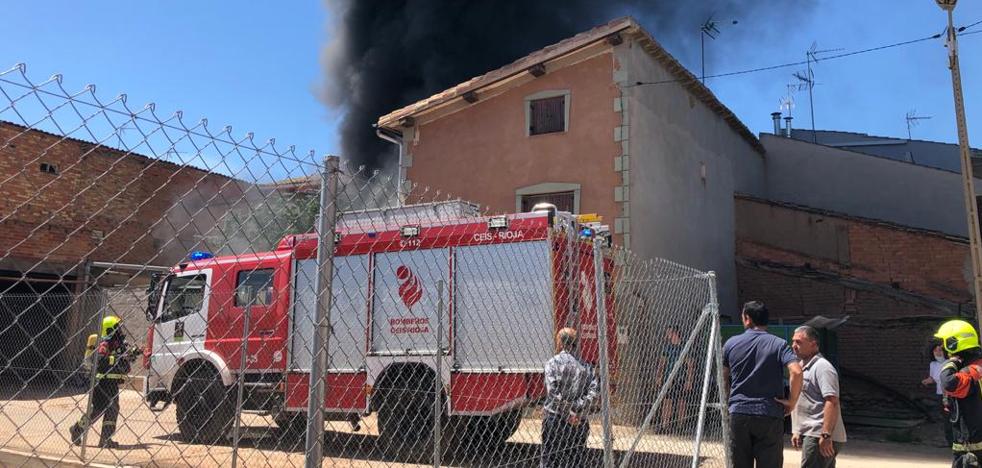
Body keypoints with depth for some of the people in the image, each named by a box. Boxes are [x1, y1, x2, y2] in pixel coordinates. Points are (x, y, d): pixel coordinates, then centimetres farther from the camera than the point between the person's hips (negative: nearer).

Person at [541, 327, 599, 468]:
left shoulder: (553, 363, -5)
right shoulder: (585, 366, 6)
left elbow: (553, 392, -16)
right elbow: (593, 392, -5)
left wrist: (569, 411, -12)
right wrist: (578, 410, -9)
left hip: (555, 419, -3)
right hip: (579, 422, 4)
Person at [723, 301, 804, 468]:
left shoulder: (731, 343, 5)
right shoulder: (778, 344, -2)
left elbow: (723, 378, 12)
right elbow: (796, 372, -18)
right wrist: (792, 401, -7)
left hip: (738, 415, 2)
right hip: (770, 416, -2)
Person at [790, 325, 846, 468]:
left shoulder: (822, 367, -12)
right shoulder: (801, 367, 19)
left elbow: (832, 402, -21)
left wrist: (826, 435, -26)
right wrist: (796, 431, 21)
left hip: (820, 437, -10)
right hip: (810, 434, 10)